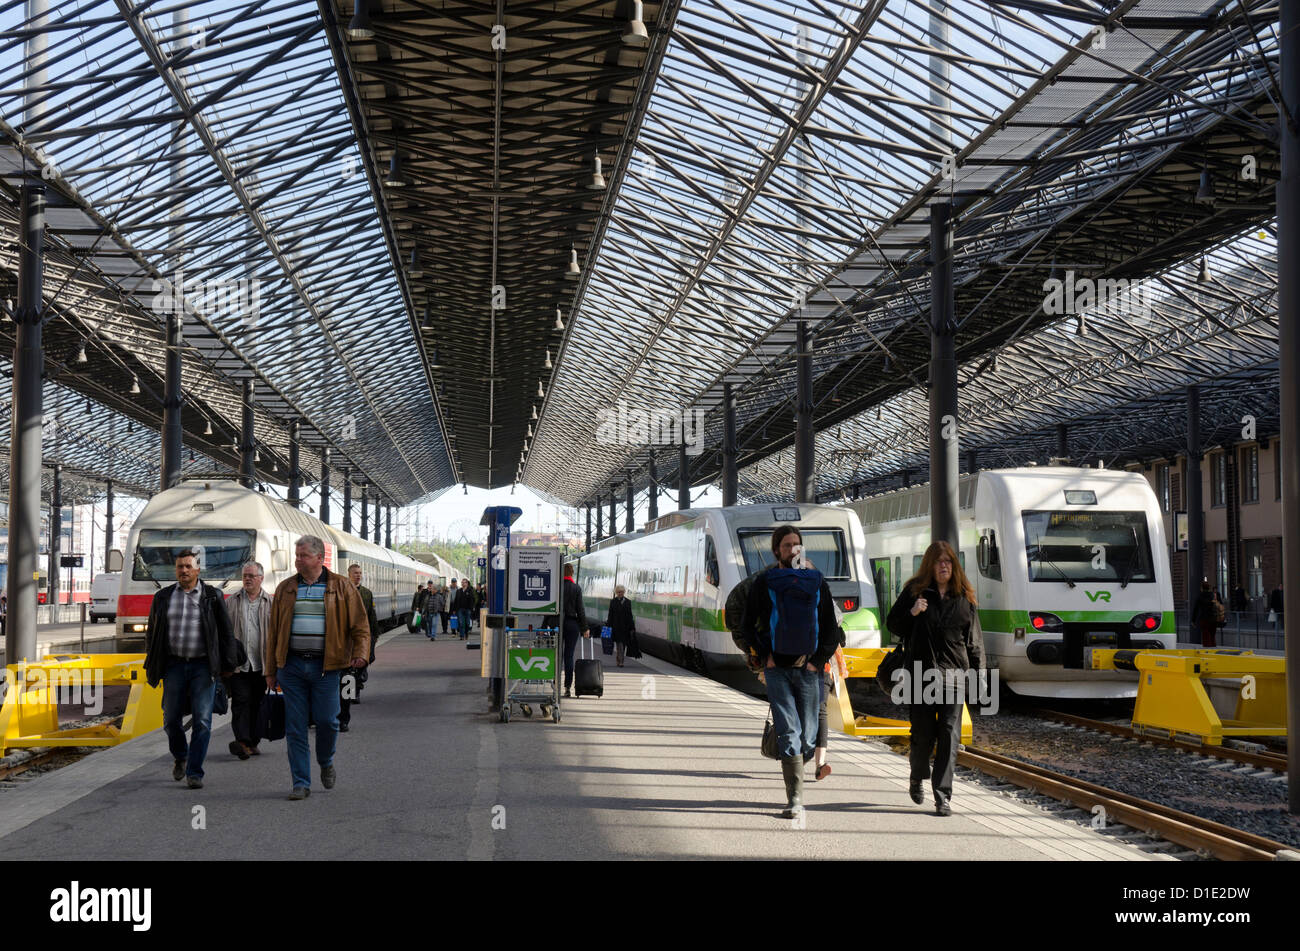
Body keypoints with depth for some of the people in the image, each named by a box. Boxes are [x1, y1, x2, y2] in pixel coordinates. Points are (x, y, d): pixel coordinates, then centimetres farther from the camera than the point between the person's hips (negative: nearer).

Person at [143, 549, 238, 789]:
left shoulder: (212, 596, 2)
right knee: (171, 720, 5)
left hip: (203, 666, -2)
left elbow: (225, 632, 3)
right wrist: (150, 666, 12)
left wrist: (227, 665, -1)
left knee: (202, 720, -6)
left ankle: (194, 773, 0)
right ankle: (180, 756, 33)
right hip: (174, 664, 2)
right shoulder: (163, 597, 9)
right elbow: (152, 633, 15)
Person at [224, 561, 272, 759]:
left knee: (257, 703, 7)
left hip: (261, 663, 1)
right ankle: (242, 741, -19)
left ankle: (253, 742, 15)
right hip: (238, 663, -1)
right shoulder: (231, 602, 9)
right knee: (241, 700, -10)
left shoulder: (271, 603, 7)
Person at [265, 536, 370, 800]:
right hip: (292, 665, 2)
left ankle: (326, 762, 27)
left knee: (326, 720, -3)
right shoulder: (286, 589, 11)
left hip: (326, 666, -2)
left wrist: (360, 653, -15)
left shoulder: (342, 588, 4)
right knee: (295, 727, 1)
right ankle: (301, 783, 8)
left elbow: (360, 625, 2)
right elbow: (274, 631, 14)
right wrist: (271, 670, 12)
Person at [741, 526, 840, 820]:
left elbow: (831, 630, 12)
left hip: (808, 670, 2)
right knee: (788, 733, -10)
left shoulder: (816, 582, 10)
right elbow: (747, 626, 8)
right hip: (778, 669, -2)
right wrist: (765, 656, -3)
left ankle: (793, 773, 30)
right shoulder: (764, 583, 5)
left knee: (808, 738, 2)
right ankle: (795, 799, -11)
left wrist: (818, 660, 1)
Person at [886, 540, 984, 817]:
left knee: (949, 734, -7)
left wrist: (978, 673, 5)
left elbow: (974, 641, 12)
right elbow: (893, 625, 8)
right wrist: (912, 612, -11)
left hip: (953, 674, 1)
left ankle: (943, 795, -5)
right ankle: (918, 777, 32)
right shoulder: (914, 591, 6)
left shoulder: (964, 598, 10)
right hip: (920, 673, -1)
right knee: (923, 732, 3)